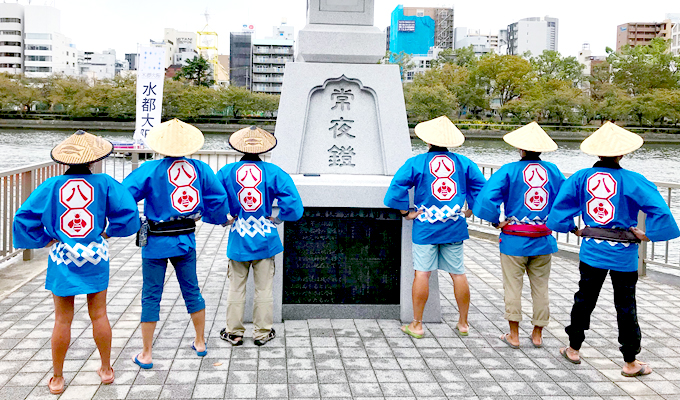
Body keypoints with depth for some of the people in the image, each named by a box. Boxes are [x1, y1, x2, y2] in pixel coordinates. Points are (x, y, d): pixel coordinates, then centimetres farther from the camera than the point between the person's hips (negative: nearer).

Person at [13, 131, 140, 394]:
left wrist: (46, 239, 6)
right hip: (95, 256, 0)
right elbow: (127, 211, -9)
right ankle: (106, 370, 26)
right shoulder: (104, 183, -6)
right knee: (99, 315, 14)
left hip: (63, 257, 0)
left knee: (63, 320, 9)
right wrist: (109, 232, 7)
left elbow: (24, 217, -5)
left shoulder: (51, 186, -5)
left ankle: (57, 379, 21)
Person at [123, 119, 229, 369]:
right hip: (186, 240, 4)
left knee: (151, 296, 5)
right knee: (192, 290, 18)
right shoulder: (200, 169, -2)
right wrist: (216, 218, 26)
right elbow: (218, 199, 6)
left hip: (156, 243, -3)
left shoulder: (150, 170, -13)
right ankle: (200, 343, 30)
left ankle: (146, 355, 13)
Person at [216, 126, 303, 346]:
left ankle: (234, 332, 19)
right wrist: (278, 218, 4)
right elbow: (293, 204, -10)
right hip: (265, 239, -1)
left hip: (238, 239, 1)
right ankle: (262, 332, 17)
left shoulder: (227, 171, -1)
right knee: (263, 289, 9)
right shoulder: (273, 172, -4)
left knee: (236, 288, 11)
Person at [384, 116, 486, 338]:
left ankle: (417, 325, 6)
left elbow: (396, 187, -12)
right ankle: (463, 323, 19)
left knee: (422, 273, 1)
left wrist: (406, 212, -3)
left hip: (426, 227, -3)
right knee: (458, 273, 9)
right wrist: (471, 210, 13)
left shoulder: (416, 163, -4)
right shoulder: (463, 163, 5)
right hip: (454, 227, 3)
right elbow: (482, 186, 7)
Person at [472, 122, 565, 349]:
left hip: (514, 240, -3)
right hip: (543, 240, 4)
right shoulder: (553, 171, 4)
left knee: (513, 286, 7)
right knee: (540, 287, 13)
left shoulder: (509, 171, -9)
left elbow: (487, 197, -18)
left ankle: (513, 335, 14)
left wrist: (496, 221, -6)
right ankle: (537, 334, 23)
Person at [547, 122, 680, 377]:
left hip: (591, 252, 3)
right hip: (623, 256, -2)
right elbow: (659, 210, -17)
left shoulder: (581, 177, -3)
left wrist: (574, 229, 9)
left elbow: (560, 205, -1)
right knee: (626, 305, 8)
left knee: (584, 299, 16)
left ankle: (573, 348, 29)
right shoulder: (632, 181, -12)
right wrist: (648, 235, -4)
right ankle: (630, 363, 18)